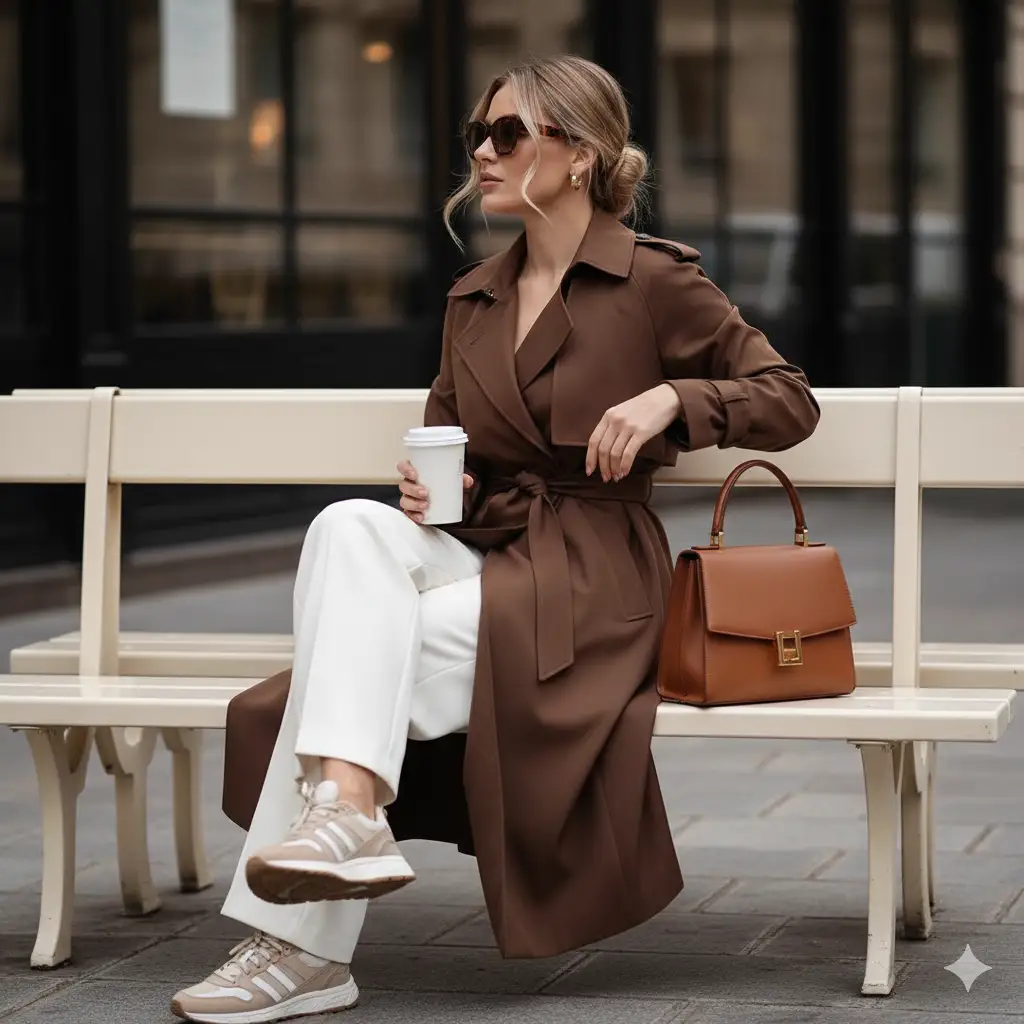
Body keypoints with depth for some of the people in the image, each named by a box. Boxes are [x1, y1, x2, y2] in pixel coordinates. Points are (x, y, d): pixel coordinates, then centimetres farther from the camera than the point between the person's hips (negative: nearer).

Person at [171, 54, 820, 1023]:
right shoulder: (472, 298, 16)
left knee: (363, 654, -27)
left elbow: (790, 400, 1)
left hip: (590, 579, -5)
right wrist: (426, 489, 0)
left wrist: (670, 399, -16)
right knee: (350, 527, -29)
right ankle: (347, 809, -39)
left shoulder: (656, 282, -1)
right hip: (481, 552, 5)